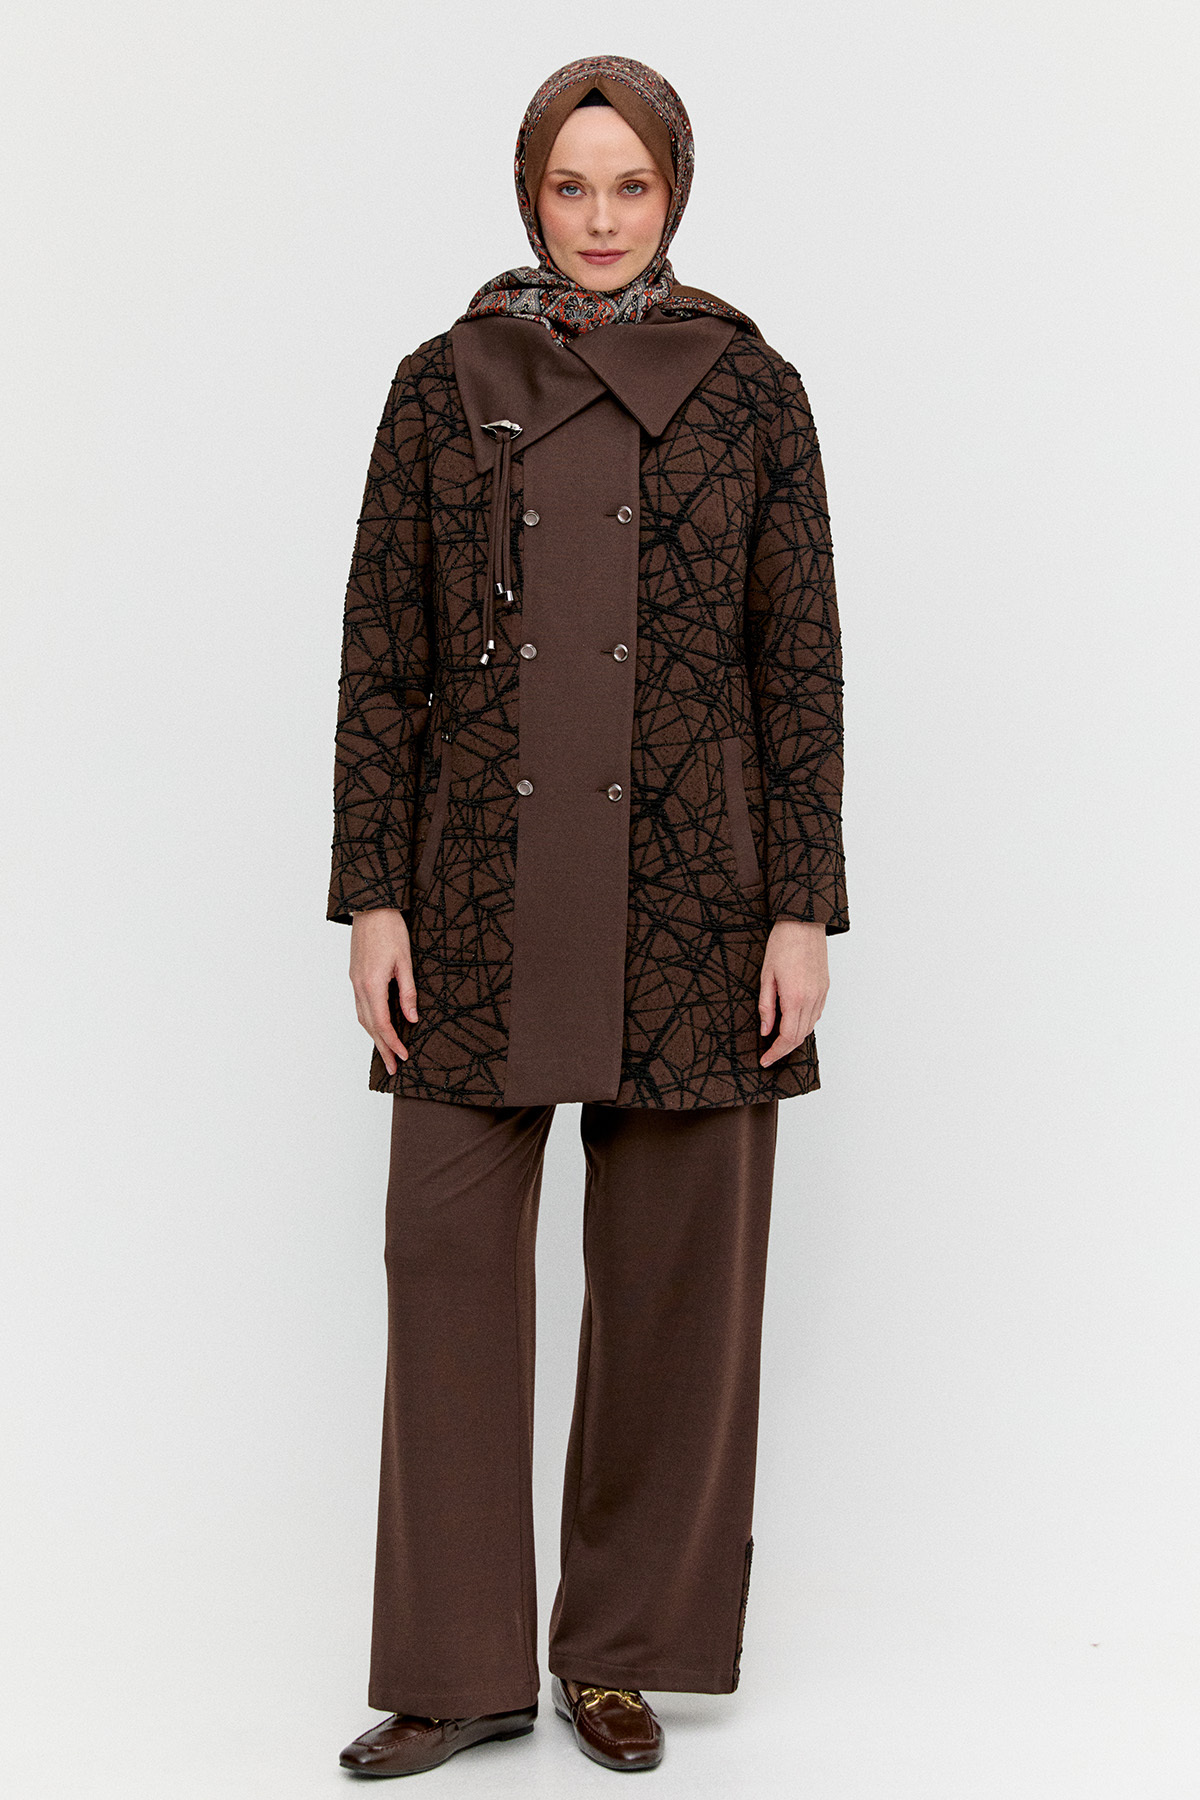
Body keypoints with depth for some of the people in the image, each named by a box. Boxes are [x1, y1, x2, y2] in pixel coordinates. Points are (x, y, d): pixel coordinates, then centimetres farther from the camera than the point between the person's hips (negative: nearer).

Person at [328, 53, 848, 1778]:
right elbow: (382, 651, 4)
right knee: (448, 1252, -1)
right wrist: (371, 894, -2)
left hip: (690, 896, -1)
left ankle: (622, 1649, 21)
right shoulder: (443, 385, 6)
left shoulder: (750, 390, 4)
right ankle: (462, 1669, 12)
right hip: (485, 893, 1)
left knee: (677, 1274, 4)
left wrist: (804, 909, -5)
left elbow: (803, 661, 2)